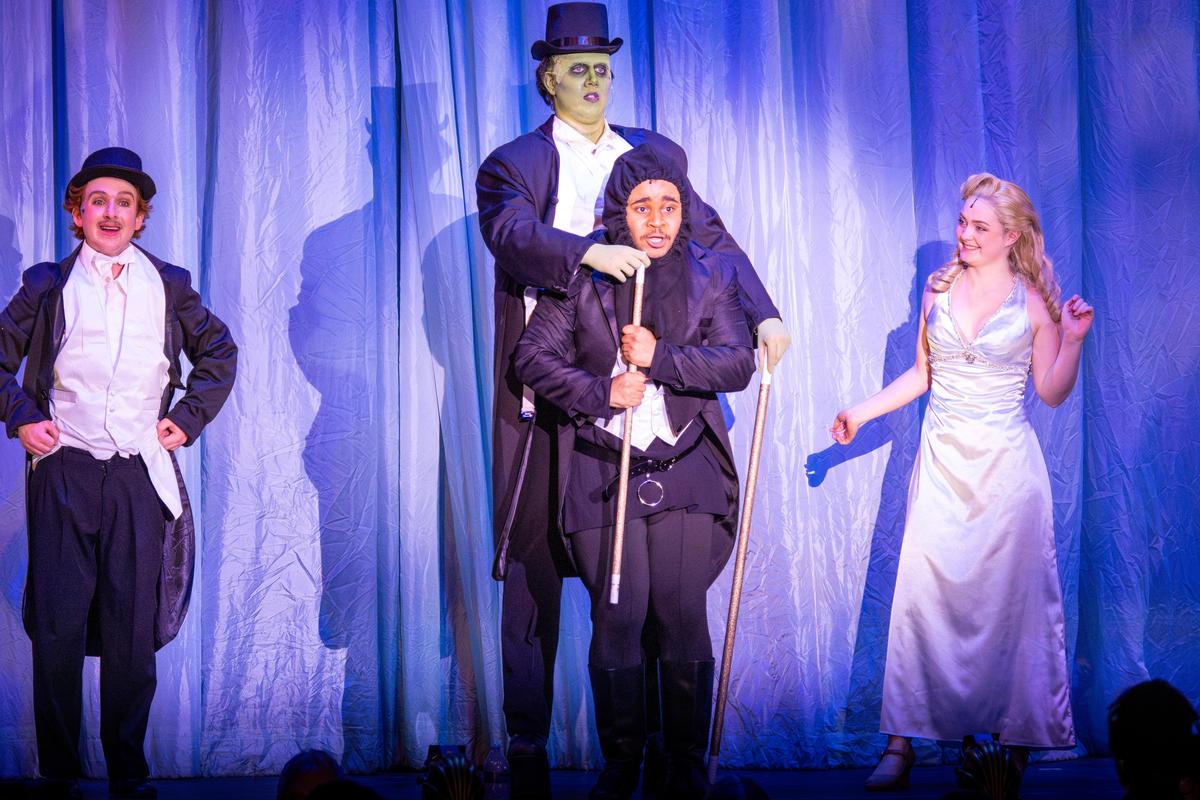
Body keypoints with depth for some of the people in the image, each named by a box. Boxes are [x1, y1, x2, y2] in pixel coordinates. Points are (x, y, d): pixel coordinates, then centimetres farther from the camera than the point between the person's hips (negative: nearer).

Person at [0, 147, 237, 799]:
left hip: (140, 476, 1)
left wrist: (187, 420, 11)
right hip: (63, 471, -1)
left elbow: (219, 353, 21)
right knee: (58, 625, -2)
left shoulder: (168, 286, 9)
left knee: (133, 628, 1)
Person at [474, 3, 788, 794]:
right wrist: (590, 252, -34)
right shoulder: (515, 163, 3)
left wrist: (762, 313, 0)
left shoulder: (656, 153, 16)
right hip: (545, 396, -3)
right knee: (535, 568, 1)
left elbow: (712, 238, 14)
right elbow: (513, 231, -17)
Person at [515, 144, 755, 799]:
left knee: (684, 621, -1)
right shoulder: (580, 274, 2)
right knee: (616, 623, 0)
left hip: (685, 474, 1)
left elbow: (737, 363, -2)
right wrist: (601, 392, -13)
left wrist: (660, 357, -15)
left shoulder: (711, 275, 6)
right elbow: (533, 357, 1)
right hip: (603, 477, -1)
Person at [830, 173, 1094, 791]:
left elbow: (1052, 392, 1)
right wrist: (861, 412, 10)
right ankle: (902, 744, -3)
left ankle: (1015, 735, 12)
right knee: (922, 594, -4)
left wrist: (1073, 340, -13)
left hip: (1005, 467, -2)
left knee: (1010, 598, 0)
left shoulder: (1033, 301, -2)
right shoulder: (939, 288, 7)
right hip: (942, 462, 2)